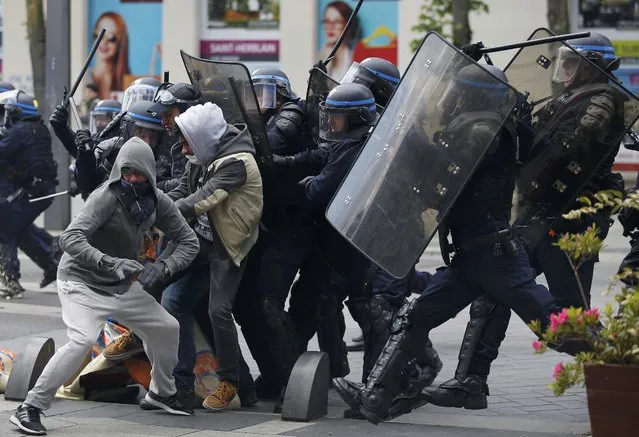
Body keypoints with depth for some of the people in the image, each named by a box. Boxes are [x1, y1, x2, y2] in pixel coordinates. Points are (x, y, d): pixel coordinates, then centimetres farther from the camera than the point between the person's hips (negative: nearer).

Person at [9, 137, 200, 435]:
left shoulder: (156, 201, -6)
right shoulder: (106, 197, -26)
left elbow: (188, 241, -1)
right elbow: (70, 238, -36)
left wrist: (162, 268, -19)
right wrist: (108, 262, -47)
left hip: (122, 285, 7)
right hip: (82, 282, -7)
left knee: (167, 328, 9)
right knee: (82, 339, -28)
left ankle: (162, 391, 35)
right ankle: (30, 409, -22)